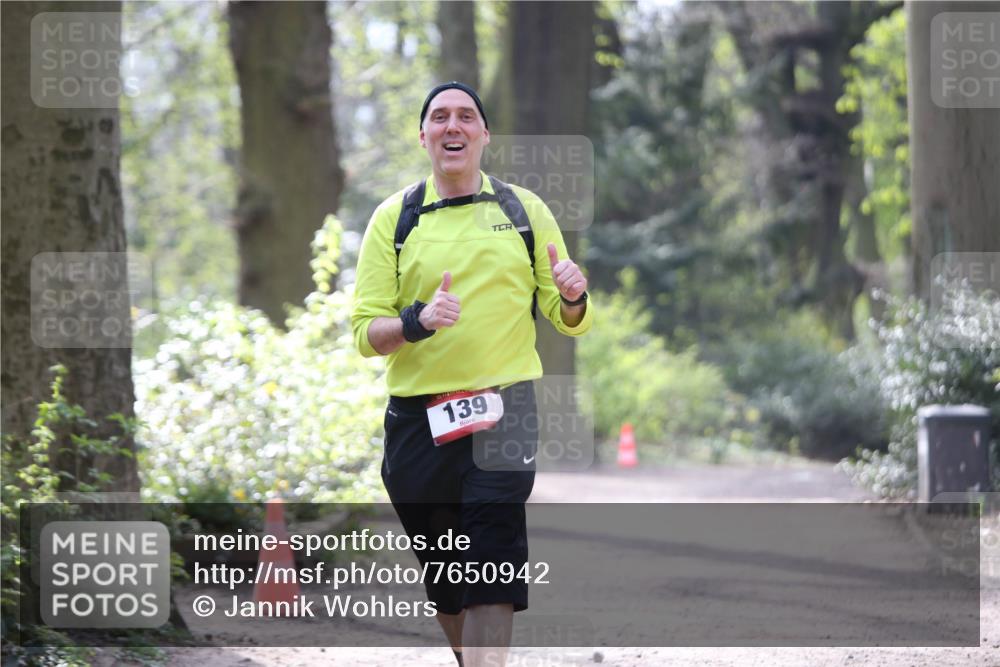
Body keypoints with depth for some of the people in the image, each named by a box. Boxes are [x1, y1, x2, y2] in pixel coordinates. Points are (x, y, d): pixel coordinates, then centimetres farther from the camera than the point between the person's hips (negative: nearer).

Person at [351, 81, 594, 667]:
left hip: (506, 411, -1)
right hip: (418, 416, 1)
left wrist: (573, 298, -12)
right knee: (443, 571, 9)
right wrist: (417, 321, -19)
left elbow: (571, 322, 12)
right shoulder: (394, 218, 6)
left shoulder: (526, 209, 8)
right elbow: (364, 331, 2)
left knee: (491, 569, -16)